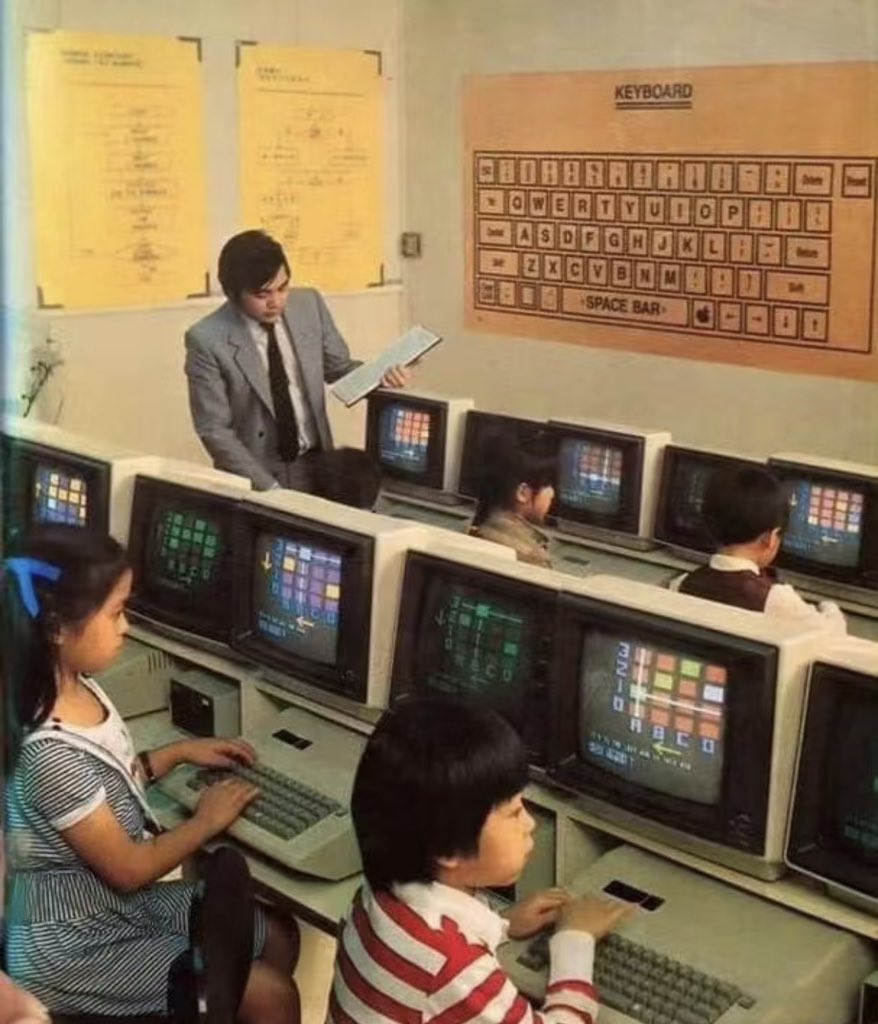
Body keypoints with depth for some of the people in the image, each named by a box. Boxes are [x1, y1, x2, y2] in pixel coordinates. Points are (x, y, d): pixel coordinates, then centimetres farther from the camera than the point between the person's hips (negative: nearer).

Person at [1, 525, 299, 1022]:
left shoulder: (80, 689, -7)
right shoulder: (50, 752, -33)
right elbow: (128, 870, -21)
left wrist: (180, 752, 9)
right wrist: (207, 822, -8)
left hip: (123, 905, 9)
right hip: (76, 947, -9)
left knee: (279, 939, 13)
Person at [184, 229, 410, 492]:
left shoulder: (309, 304, -2)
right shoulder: (207, 340, -14)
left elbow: (338, 368, 11)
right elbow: (214, 430, -12)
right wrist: (268, 487, -19)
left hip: (317, 467, 3)